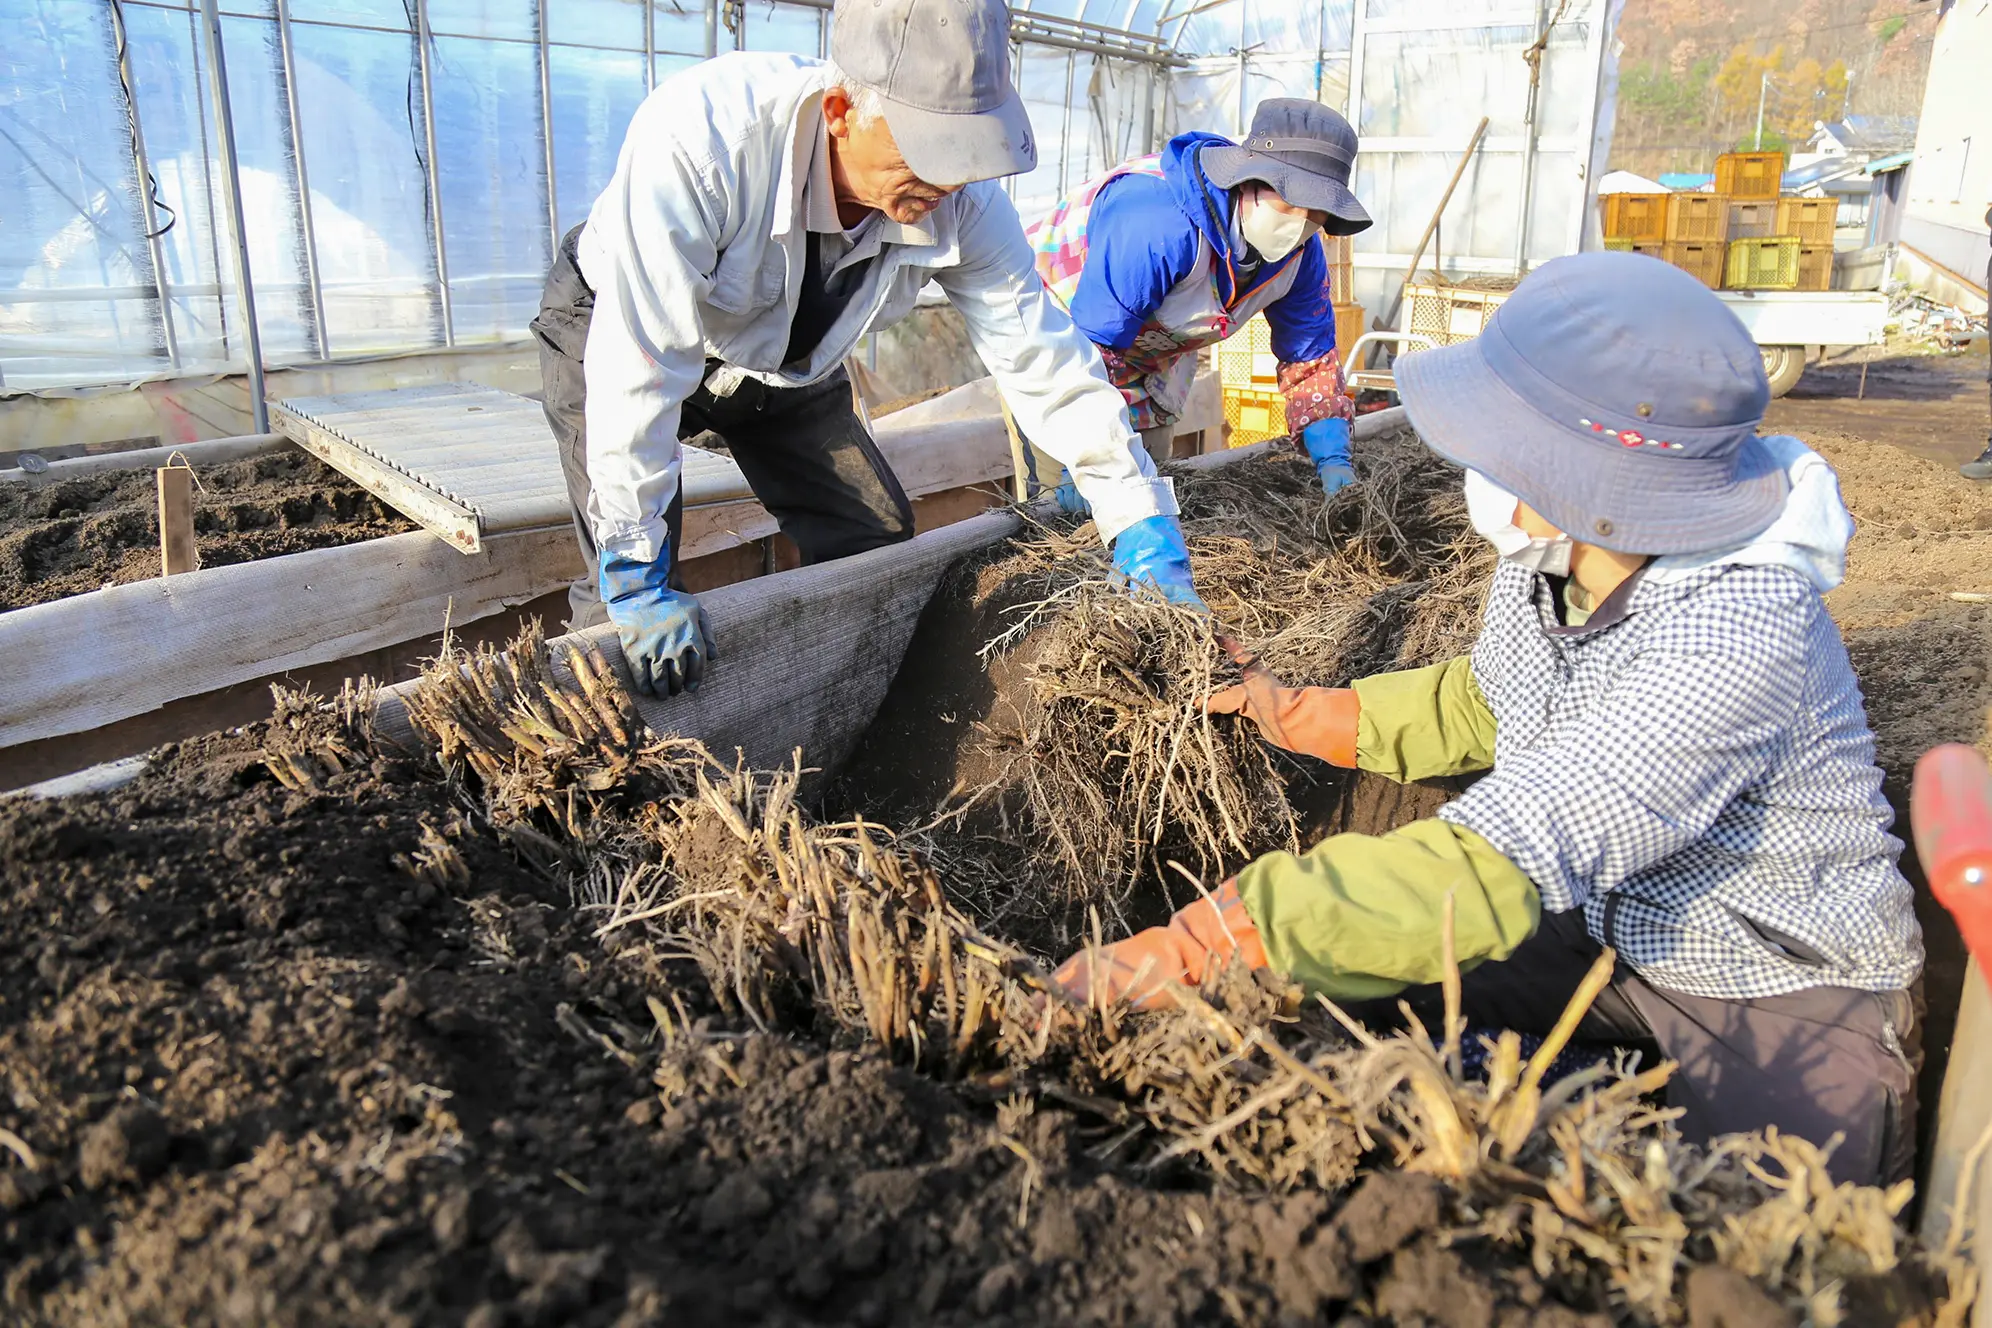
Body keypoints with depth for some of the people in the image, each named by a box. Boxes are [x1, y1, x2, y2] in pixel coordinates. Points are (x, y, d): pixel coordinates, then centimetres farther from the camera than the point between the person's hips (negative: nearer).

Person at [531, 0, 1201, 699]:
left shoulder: (963, 201, -26)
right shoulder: (700, 139, -41)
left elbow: (1042, 354, -18)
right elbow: (639, 365, -39)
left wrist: (1144, 530, -20)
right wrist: (637, 575, -37)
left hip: (788, 365, 5)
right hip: (610, 330, -4)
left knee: (878, 544, 0)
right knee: (627, 590, -18)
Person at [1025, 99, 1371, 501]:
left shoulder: (1300, 249, -14)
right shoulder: (1160, 223, -40)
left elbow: (1310, 356, -1)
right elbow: (1086, 347, -39)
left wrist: (1334, 461, -12)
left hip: (1152, 354, 7)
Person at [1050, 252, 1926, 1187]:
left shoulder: (1739, 629, -36)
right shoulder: (1546, 550, -12)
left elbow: (1499, 865, -45)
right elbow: (1487, 702, 12)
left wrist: (1190, 955, -48)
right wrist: (1299, 716, 6)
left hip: (1793, 996, -6)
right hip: (1611, 933, 6)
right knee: (1335, 991, -3)